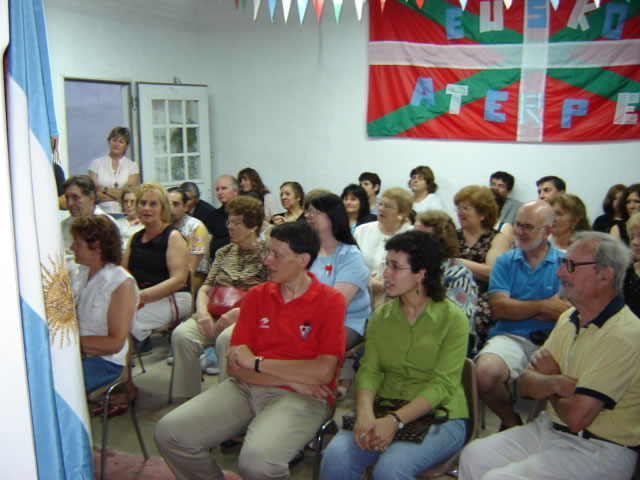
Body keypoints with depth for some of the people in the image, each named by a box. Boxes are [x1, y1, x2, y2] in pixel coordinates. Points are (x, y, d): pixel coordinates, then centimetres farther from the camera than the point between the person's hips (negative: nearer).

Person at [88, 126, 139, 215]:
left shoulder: (132, 165, 11)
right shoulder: (96, 163, 12)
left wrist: (104, 189, 0)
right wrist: (119, 194, -5)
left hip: (124, 213, 0)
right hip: (102, 213, 0)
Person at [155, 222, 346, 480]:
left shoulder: (330, 300, -4)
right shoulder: (257, 295, 9)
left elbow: (323, 371, -14)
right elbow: (235, 366, 3)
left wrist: (257, 362, -7)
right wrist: (292, 378, -10)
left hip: (300, 398, -5)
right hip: (245, 388, 5)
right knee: (169, 432, -12)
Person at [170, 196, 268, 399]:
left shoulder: (266, 253, 4)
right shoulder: (224, 253, 21)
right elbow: (205, 288, 17)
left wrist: (238, 312, -17)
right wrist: (202, 311, -5)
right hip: (214, 314, 5)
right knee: (182, 334, -25)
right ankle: (187, 398, -17)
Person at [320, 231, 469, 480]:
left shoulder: (453, 319, -5)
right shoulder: (381, 315, 8)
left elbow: (442, 384, -13)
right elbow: (369, 370, 0)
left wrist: (395, 421, -24)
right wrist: (365, 413, -21)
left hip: (438, 417, -3)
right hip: (385, 412, 4)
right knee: (336, 457, -24)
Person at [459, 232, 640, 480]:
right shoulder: (569, 318, 7)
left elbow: (576, 417, -26)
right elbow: (525, 383, 4)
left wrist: (548, 384, -5)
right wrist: (555, 382, -18)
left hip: (597, 450, -7)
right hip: (549, 429, 8)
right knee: (475, 455, -6)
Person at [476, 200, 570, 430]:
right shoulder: (505, 261, 15)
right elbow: (498, 308, 0)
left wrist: (518, 309, -4)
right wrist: (545, 306, -4)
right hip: (511, 338, 1)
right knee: (485, 373, -31)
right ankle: (510, 421, 4)